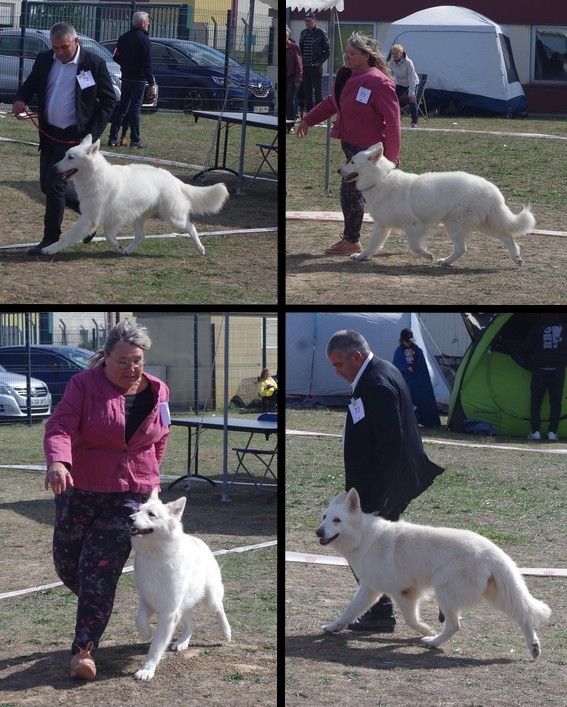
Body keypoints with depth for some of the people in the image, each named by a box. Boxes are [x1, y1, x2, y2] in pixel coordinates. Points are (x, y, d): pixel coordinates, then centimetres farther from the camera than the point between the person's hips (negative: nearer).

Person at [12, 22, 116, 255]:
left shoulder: (94, 64, -11)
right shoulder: (44, 60, 3)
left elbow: (109, 100, -6)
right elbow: (30, 84, 16)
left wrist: (92, 136, -12)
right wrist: (20, 100, -9)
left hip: (75, 137, -6)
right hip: (49, 134, 7)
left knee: (54, 182, -12)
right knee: (48, 185, 12)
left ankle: (51, 239, -1)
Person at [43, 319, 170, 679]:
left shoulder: (158, 392, 2)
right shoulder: (84, 385, -10)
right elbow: (61, 426, -23)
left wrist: (148, 475, 18)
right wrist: (57, 461, -41)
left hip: (131, 495, 0)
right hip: (79, 490, 0)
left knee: (101, 570, -10)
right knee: (68, 564, 8)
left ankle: (85, 650, -11)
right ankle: (94, 608, 39)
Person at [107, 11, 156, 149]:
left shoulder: (123, 38, 8)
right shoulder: (143, 40, -14)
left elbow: (116, 57, 11)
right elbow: (147, 64, -16)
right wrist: (151, 83, -13)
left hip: (126, 77, 7)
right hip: (139, 79, -6)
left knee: (122, 107, 11)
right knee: (135, 108, -3)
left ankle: (113, 138, 9)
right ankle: (135, 140, 0)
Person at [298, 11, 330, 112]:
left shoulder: (321, 33, -5)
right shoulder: (303, 33, 13)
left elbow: (327, 50, -5)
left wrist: (319, 62, -9)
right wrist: (301, 62, 10)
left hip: (315, 67, -6)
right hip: (305, 67, 6)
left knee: (317, 90, -6)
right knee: (307, 91, 9)